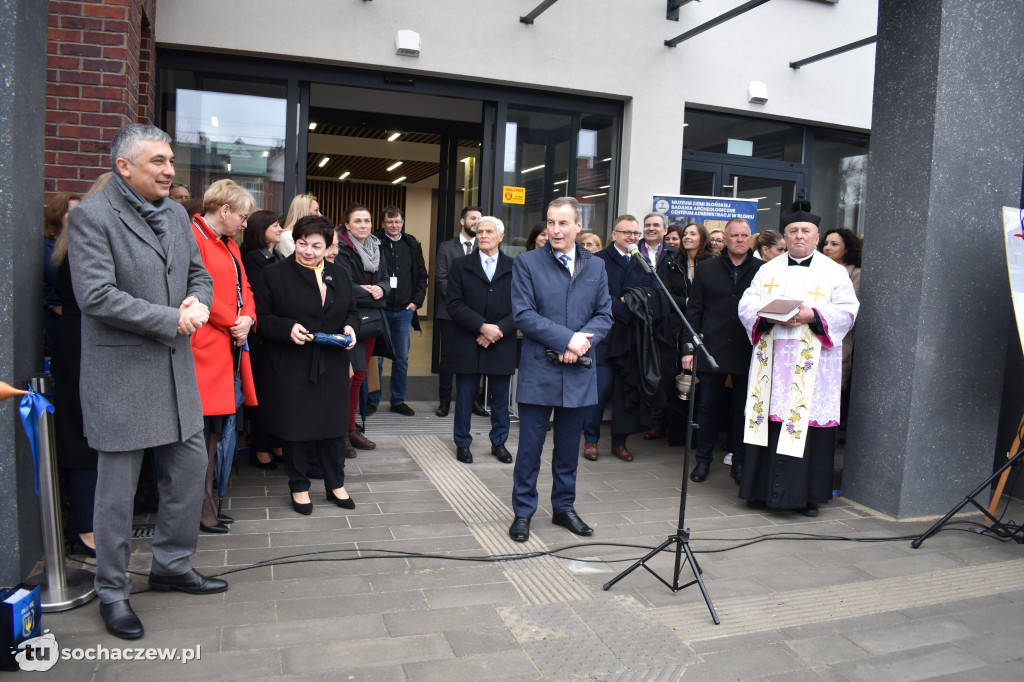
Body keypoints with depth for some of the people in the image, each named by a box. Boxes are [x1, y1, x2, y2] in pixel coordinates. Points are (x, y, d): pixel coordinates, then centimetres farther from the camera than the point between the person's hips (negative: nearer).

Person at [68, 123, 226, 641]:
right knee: (117, 488, 4)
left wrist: (197, 303, -6)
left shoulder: (176, 214, 11)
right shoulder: (90, 217, -11)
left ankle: (172, 565, 32)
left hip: (176, 366, 7)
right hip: (121, 372, -7)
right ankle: (112, 591, 22)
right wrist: (172, 320, -16)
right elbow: (96, 295, -20)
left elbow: (199, 274, 17)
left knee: (190, 467, 13)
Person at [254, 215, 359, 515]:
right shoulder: (275, 273, -2)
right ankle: (299, 487, 21)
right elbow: (261, 318, -4)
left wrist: (350, 327, -3)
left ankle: (335, 484, 25)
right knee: (296, 425, 4)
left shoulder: (339, 275, 11)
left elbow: (352, 311, 18)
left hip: (332, 366, 4)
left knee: (334, 424, 9)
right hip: (291, 366, -3)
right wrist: (287, 328, -21)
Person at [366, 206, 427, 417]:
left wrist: (416, 301, 4)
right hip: (380, 309, -3)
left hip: (404, 310, 3)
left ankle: (398, 400, 20)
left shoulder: (412, 245, 8)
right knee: (376, 358, 2)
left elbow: (422, 275, 14)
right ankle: (372, 400, 14)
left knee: (402, 358, 8)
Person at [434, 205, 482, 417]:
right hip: (451, 312, -1)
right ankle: (444, 401, 13)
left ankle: (471, 400, 16)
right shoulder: (446, 247, 7)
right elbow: (441, 277, -1)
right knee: (448, 357, 2)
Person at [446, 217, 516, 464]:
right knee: (464, 396, 7)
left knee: (500, 398, 9)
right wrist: (482, 326, -15)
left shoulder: (515, 268, 6)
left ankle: (499, 443, 24)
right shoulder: (460, 265, 5)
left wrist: (498, 331, -12)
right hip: (468, 345, 0)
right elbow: (455, 305, -4)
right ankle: (462, 443, 21)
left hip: (502, 346, 1)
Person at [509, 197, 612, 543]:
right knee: (530, 446, 4)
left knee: (569, 446, 14)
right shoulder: (526, 262, -2)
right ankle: (523, 511, 19)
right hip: (539, 370, -3)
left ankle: (563, 507, 29)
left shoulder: (596, 266, 9)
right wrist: (567, 339, -16)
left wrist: (584, 341, -12)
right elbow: (524, 315, -10)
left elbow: (604, 315, 7)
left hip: (578, 372, 3)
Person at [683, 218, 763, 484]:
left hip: (747, 352, 0)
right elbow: (694, 310, 6)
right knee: (708, 407, 7)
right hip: (712, 351, 1)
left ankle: (740, 462, 20)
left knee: (743, 409, 7)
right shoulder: (707, 268, 7)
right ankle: (703, 460, 21)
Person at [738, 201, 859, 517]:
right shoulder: (768, 270, 15)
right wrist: (768, 315, -12)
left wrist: (813, 316, -17)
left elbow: (847, 311, -1)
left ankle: (806, 494, 8)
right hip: (772, 359, 2)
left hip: (812, 364, -2)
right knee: (768, 419, 2)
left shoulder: (834, 272, 8)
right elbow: (747, 305, 8)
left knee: (808, 423, -2)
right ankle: (763, 489, 11)